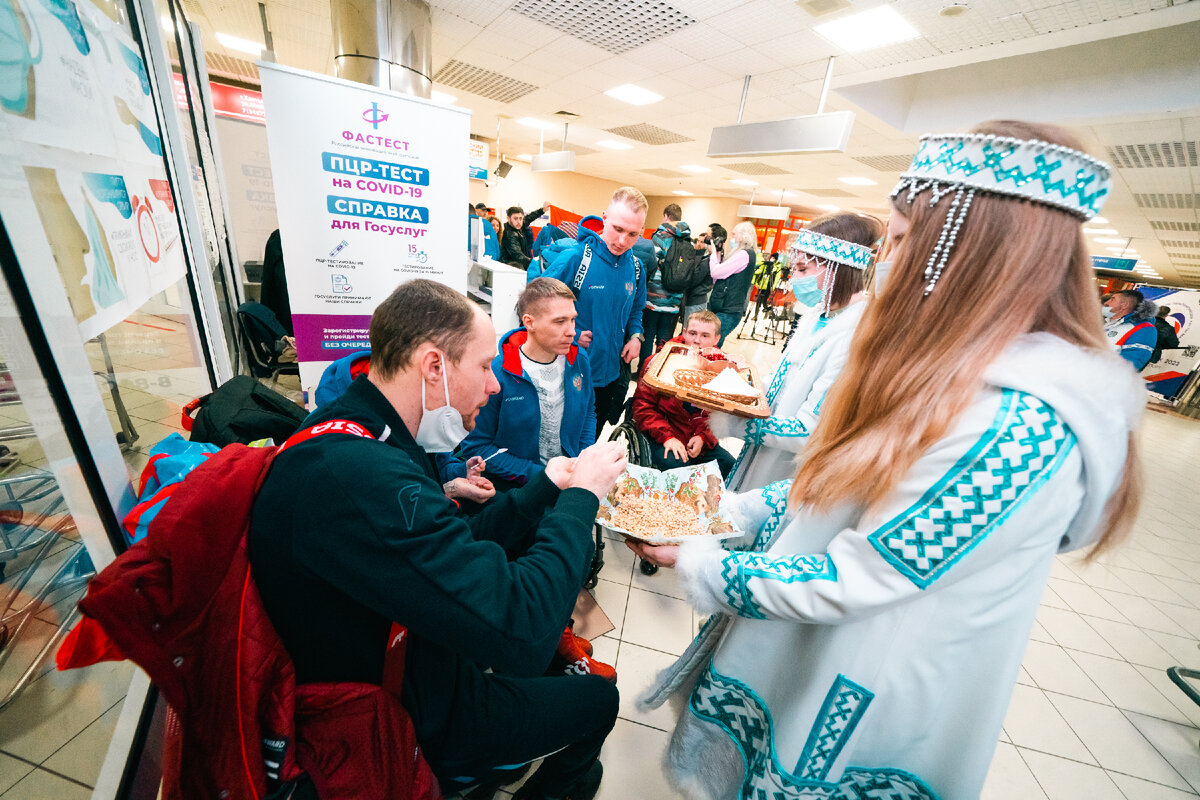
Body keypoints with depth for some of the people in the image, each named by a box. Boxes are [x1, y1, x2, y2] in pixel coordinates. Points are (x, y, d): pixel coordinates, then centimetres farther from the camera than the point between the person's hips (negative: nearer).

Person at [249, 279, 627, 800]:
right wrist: (581, 497, -26)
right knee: (596, 698, 8)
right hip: (404, 721, -7)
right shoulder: (357, 476, -38)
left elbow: (464, 549, 0)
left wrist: (545, 488, -6)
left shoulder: (358, 440, -5)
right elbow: (519, 630, -38)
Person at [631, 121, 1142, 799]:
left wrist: (696, 563, -17)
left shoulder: (1022, 419, -31)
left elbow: (846, 583, -28)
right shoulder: (957, 374, -1)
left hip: (862, 702, -7)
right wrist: (734, 509, 1)